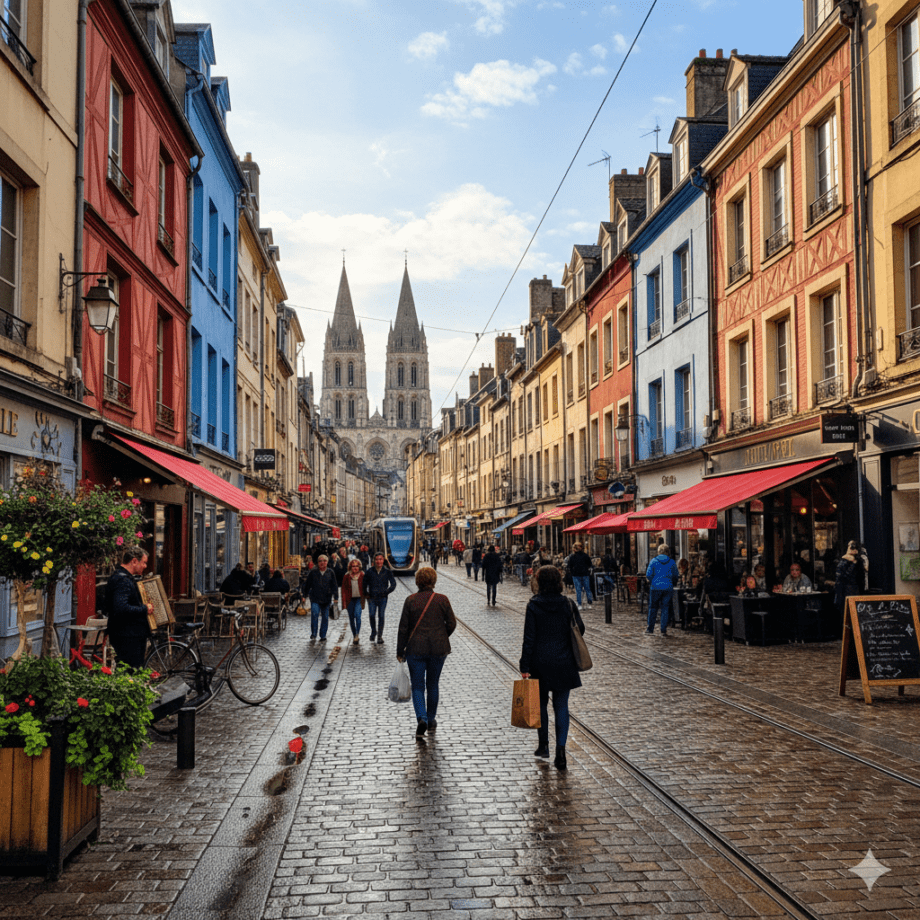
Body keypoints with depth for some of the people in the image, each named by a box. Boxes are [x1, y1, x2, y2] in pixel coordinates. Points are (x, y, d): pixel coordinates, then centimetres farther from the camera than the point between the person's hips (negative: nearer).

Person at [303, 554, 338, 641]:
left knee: (325, 617, 5)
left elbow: (334, 585, 7)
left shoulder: (330, 572, 5)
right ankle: (313, 634, -4)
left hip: (326, 599, 1)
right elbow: (307, 584, 11)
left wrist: (335, 597, 1)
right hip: (315, 598, -1)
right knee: (314, 614, -18)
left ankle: (323, 636, 17)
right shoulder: (313, 572, 3)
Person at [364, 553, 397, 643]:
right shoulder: (369, 571, 2)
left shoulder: (387, 572, 1)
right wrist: (366, 594, 5)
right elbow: (364, 583, 13)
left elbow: (393, 584, 6)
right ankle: (373, 631, 20)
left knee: (381, 617, 0)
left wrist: (386, 592, -5)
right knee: (372, 615, -5)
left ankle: (380, 636, 10)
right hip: (372, 598, 1)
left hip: (382, 598, -1)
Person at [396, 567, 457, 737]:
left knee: (417, 687, 5)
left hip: (416, 649, -1)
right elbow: (452, 624, -1)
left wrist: (400, 651, 3)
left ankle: (422, 718, -15)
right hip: (438, 649, 2)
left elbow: (403, 627, -5)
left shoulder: (411, 600, -7)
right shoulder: (442, 600, -4)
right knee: (433, 685, 18)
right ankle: (431, 720, 27)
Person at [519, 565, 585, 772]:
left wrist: (524, 667, -6)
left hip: (540, 663, -1)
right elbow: (580, 630, 4)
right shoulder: (568, 604, -4)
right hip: (564, 663, 1)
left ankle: (543, 745, 26)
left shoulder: (534, 606, -11)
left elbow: (529, 638, -11)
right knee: (561, 706, 7)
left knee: (541, 702, 18)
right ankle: (560, 749, -4)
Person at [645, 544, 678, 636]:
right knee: (665, 609, 7)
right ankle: (664, 630, 5)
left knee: (653, 608, 9)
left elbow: (648, 574, -5)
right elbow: (675, 576, 6)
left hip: (655, 588, -1)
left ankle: (650, 629, 11)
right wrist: (672, 584, 21)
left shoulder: (654, 561, -3)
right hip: (668, 588, 1)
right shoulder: (672, 562, 2)